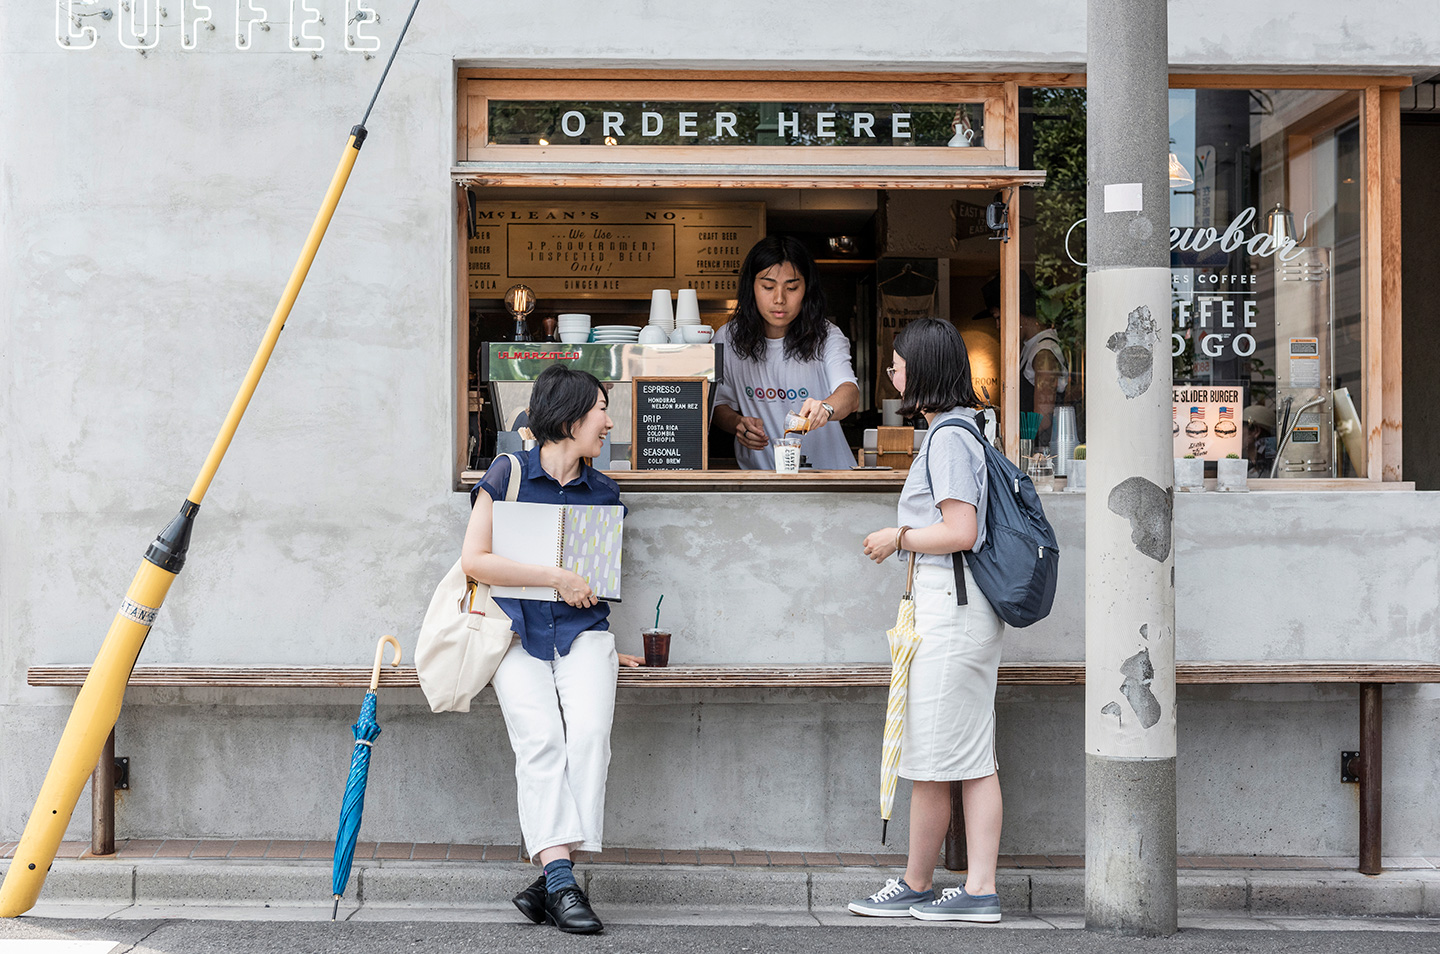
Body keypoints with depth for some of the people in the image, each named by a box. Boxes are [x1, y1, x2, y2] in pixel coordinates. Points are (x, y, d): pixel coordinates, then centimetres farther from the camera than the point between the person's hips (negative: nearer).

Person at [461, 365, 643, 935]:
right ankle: (562, 880, -31)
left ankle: (551, 881, -25)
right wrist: (556, 578, -9)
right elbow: (474, 560, -6)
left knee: (588, 734, -25)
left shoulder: (603, 492, 16)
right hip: (518, 630, -3)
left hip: (581, 631, 3)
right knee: (540, 739, -26)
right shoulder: (508, 474, 2)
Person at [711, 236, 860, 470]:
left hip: (826, 470, -2)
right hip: (757, 473, 2)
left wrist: (825, 408, -46)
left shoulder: (827, 338, -4)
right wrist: (737, 423, -11)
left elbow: (851, 393, -22)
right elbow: (719, 404, 13)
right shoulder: (727, 339, 3)